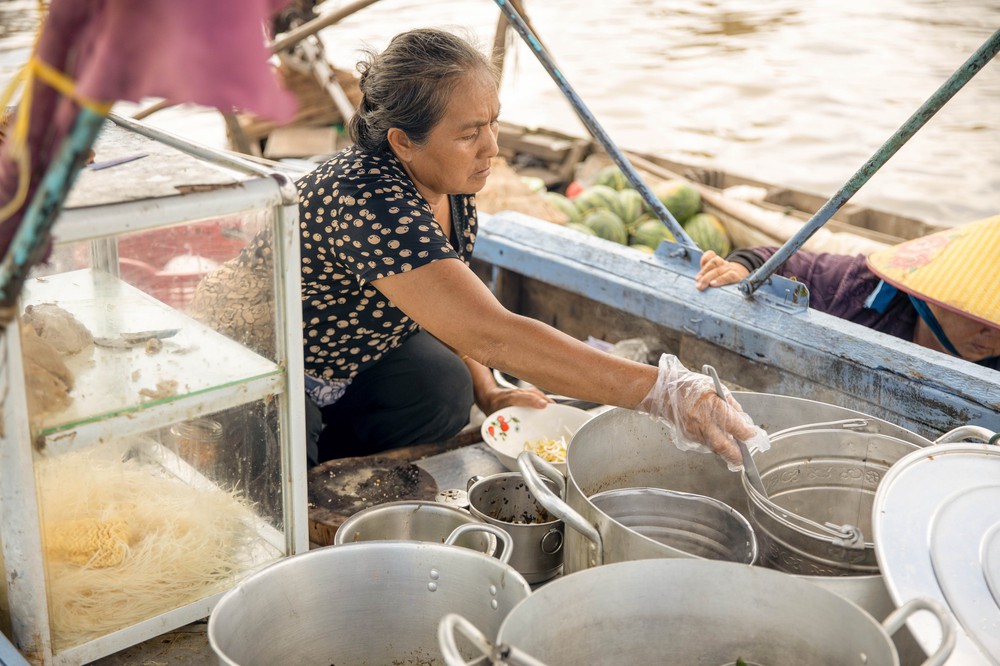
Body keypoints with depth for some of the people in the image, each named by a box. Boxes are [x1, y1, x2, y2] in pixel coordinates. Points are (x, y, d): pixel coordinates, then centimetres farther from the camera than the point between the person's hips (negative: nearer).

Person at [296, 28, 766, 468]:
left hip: (354, 355, 8)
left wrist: (486, 392, -8)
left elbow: (451, 313, 9)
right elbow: (492, 335, -46)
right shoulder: (370, 202, -37)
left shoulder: (451, 184, -8)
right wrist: (664, 392, -50)